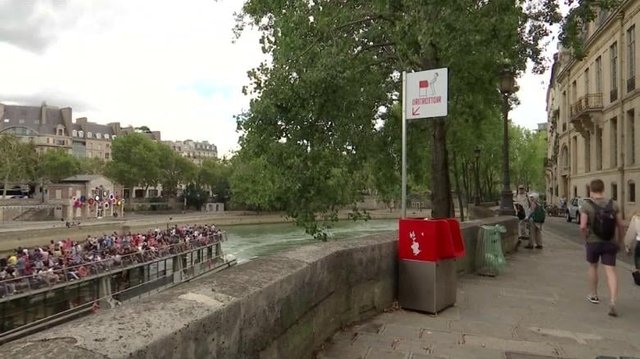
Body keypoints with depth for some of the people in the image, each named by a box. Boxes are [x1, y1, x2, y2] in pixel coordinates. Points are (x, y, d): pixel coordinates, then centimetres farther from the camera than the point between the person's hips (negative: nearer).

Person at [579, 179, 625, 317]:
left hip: (593, 242, -1)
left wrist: (586, 238, 1)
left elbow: (583, 226, -17)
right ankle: (612, 301, -15)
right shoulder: (613, 204, -1)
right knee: (610, 271, 0)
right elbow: (621, 225, 1)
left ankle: (594, 295, 33)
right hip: (610, 243, 2)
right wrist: (620, 241, 14)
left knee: (593, 267, 19)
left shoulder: (586, 205, -11)